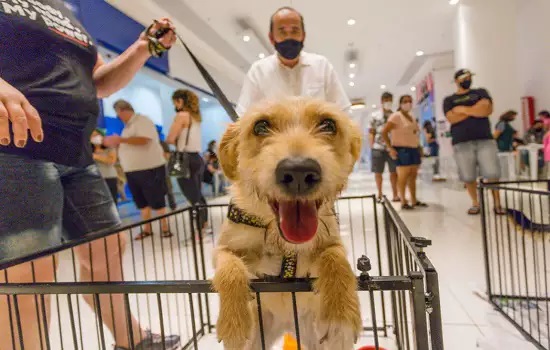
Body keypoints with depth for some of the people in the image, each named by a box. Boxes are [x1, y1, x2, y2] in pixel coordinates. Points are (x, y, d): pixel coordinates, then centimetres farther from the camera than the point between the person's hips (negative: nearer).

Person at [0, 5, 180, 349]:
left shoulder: (65, 14, 24)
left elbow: (100, 83, 21)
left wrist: (143, 48, 9)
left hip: (76, 156, 8)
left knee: (107, 248, 11)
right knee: (29, 274, -11)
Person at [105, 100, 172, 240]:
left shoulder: (142, 121, -8)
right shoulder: (128, 126, 18)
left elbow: (144, 140, -23)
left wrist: (121, 139, -22)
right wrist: (115, 143, 7)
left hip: (149, 168, -8)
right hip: (132, 170, 9)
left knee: (156, 201, -4)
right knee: (142, 202, 11)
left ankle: (165, 228, 4)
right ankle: (147, 229, 19)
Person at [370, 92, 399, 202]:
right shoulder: (375, 116, 6)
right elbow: (371, 133, 4)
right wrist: (372, 147, -5)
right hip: (378, 148, -1)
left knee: (394, 172, 5)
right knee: (378, 172, 6)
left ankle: (395, 194, 16)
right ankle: (380, 194, 19)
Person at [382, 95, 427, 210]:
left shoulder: (412, 117, 17)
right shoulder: (396, 116, -8)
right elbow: (384, 132, -15)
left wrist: (419, 148, 14)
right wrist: (390, 148, -18)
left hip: (414, 149, 8)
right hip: (402, 150, -8)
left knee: (413, 176, 10)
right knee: (403, 176, -8)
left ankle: (414, 200, 18)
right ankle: (403, 202, -2)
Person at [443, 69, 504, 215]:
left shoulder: (480, 92, 18)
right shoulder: (449, 100, 14)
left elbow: (488, 109, -1)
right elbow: (452, 118, -4)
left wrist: (463, 109, -2)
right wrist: (476, 110, -2)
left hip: (485, 139, 1)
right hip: (461, 143, 0)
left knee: (492, 173, -8)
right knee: (468, 176, -2)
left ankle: (497, 204, 3)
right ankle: (475, 203, 12)